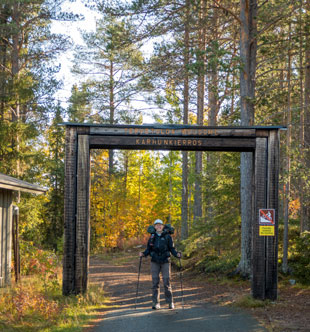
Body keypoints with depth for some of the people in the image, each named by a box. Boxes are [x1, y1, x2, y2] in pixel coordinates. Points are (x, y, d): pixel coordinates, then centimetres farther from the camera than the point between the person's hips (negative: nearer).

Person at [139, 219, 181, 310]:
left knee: (167, 282, -5)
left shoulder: (167, 236, 0)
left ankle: (170, 302, 6)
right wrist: (143, 254, -12)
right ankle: (156, 303, 4)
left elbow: (172, 249, 1)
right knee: (155, 282, -1)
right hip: (155, 262, 2)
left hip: (165, 262, -2)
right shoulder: (152, 237, 6)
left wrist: (177, 254, -17)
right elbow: (148, 250, 8)